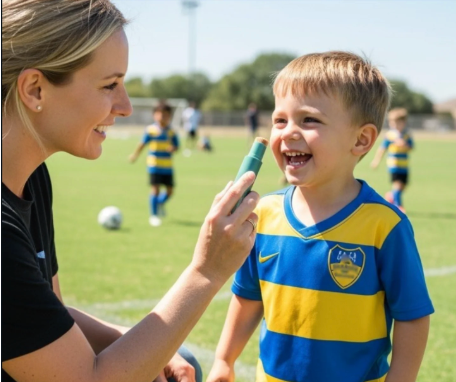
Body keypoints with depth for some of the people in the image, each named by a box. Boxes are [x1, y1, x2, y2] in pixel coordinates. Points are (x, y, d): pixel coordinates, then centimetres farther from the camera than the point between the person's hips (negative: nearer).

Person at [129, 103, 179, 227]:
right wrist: (135, 155, -4)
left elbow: (176, 146, 8)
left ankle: (160, 203, 40)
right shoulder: (151, 130, -5)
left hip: (167, 166, 4)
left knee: (170, 189, 7)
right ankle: (153, 216, 5)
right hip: (154, 165, -4)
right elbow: (142, 144, 0)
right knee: (155, 189, -6)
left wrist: (173, 148, -14)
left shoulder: (171, 132, 4)